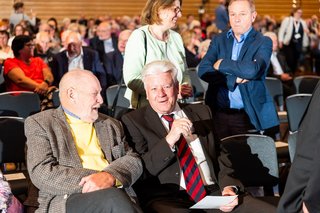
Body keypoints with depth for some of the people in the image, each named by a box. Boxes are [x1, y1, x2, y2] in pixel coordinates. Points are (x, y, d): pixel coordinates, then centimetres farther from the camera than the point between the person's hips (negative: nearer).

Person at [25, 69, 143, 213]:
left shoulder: (111, 125, 24)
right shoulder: (39, 123, 9)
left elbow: (134, 161, 13)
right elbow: (41, 173, -5)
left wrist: (110, 176, -11)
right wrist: (94, 180, -14)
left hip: (113, 195, 4)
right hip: (65, 199, -4)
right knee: (114, 197, -34)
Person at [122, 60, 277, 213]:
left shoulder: (202, 113, 18)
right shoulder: (133, 121, 6)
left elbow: (221, 156, 19)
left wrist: (228, 187, 0)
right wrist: (169, 140, -16)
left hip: (213, 193, 5)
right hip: (168, 200, -4)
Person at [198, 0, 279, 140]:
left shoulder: (263, 42, 0)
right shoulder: (218, 40, 10)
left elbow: (252, 70, -19)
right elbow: (203, 70, -4)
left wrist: (222, 64, -9)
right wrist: (234, 79, -14)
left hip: (250, 116, -3)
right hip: (219, 114, 3)